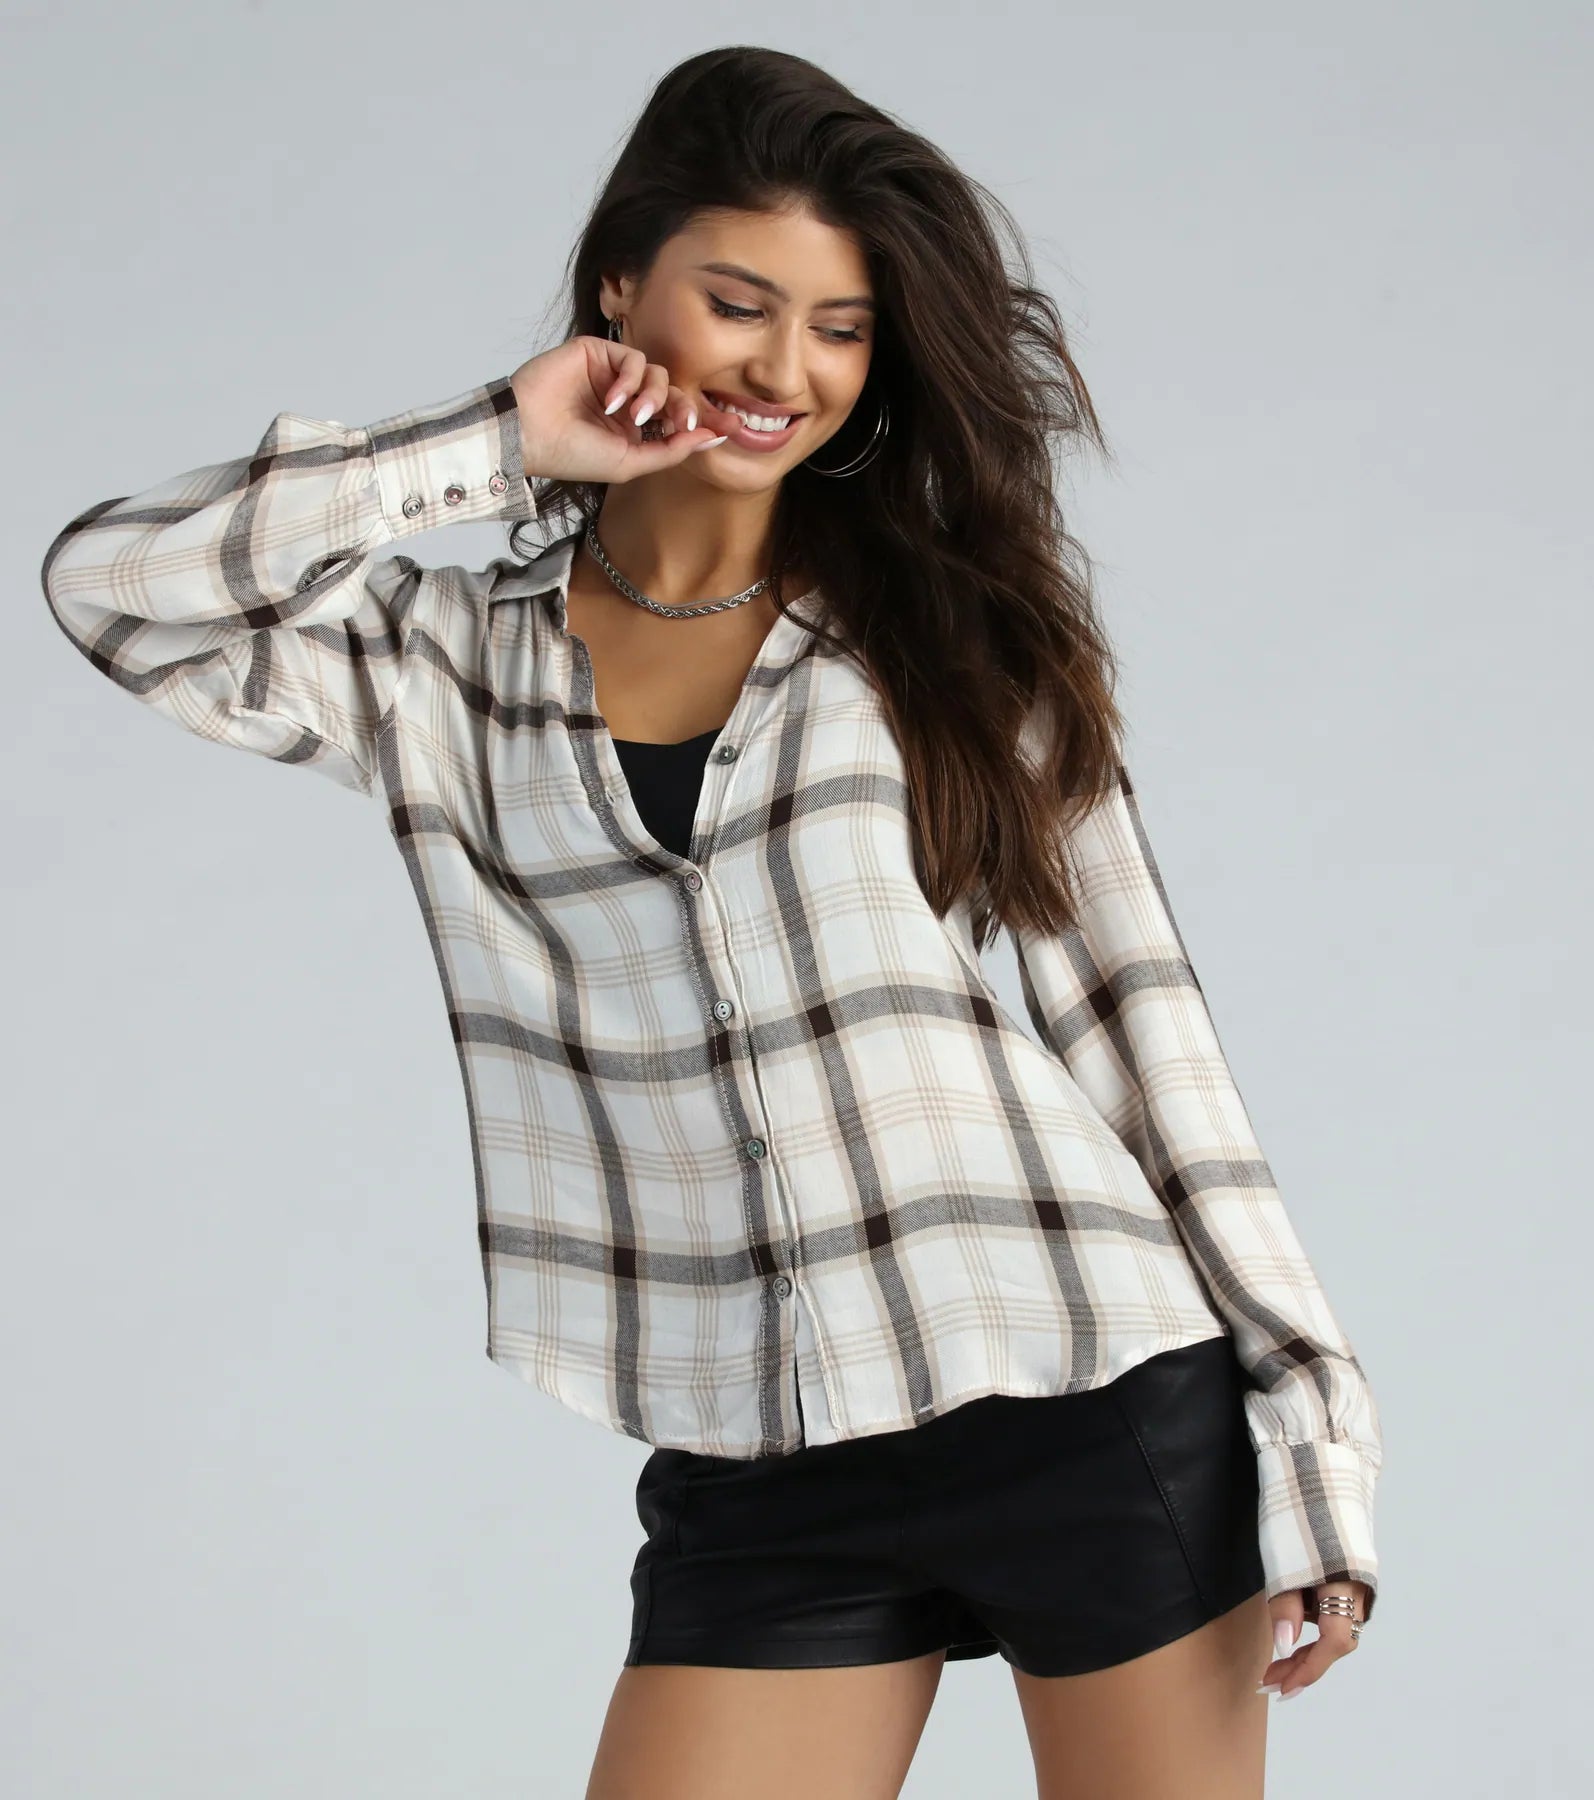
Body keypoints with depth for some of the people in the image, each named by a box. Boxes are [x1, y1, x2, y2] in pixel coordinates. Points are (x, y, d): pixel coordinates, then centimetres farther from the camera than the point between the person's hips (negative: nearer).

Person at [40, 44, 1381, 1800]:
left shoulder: (949, 624, 7)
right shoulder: (456, 666, 8)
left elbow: (1128, 1000, 4)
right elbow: (109, 581, -4)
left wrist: (1307, 1417, -1)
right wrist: (499, 445, -1)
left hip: (1095, 1402, 0)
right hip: (760, 1488, 1)